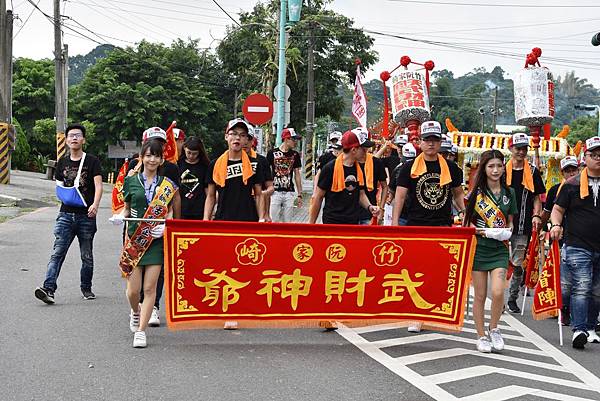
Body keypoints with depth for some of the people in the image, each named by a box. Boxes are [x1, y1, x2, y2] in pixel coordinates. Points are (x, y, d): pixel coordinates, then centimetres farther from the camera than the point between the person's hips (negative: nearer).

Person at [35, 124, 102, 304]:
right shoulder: (62, 163, 12)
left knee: (87, 256, 8)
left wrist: (95, 204, -28)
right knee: (57, 252, -10)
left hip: (86, 215, -2)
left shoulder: (92, 161, 0)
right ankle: (48, 288, -19)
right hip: (66, 213, 2)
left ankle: (86, 288, 24)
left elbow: (98, 185, -12)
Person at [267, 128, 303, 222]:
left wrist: (299, 194, 8)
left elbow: (297, 175, 12)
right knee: (274, 221, -3)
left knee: (287, 222, 5)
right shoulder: (272, 153, -1)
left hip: (290, 193, 3)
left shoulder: (295, 155, 8)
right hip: (275, 192, -3)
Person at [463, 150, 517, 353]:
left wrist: (507, 232, -5)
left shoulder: (509, 193, 9)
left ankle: (493, 328, 9)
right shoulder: (476, 193, 0)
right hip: (479, 248, -1)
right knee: (480, 295, 3)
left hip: (499, 250, 1)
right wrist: (486, 232, -14)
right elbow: (467, 222, 2)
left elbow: (510, 221, 17)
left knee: (498, 292, -15)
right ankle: (481, 336, 17)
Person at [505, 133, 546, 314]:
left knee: (518, 265, 4)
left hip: (522, 226, 1)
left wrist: (536, 215, -5)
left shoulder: (533, 172, 7)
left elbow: (537, 197, 10)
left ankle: (513, 299, 17)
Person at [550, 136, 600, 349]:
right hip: (578, 246, -3)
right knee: (581, 288, -12)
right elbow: (558, 209, 4)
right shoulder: (572, 184, 3)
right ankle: (578, 330, -14)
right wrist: (556, 225, -14)